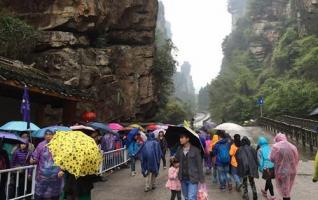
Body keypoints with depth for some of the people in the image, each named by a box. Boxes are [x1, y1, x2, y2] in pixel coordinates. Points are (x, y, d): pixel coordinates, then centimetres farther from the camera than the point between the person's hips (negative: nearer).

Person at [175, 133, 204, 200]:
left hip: (192, 178, -5)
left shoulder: (195, 149, -11)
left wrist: (201, 179, -7)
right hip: (183, 178, 5)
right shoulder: (179, 149, 3)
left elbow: (199, 164, -8)